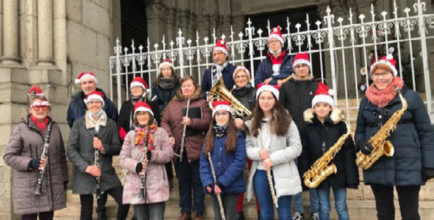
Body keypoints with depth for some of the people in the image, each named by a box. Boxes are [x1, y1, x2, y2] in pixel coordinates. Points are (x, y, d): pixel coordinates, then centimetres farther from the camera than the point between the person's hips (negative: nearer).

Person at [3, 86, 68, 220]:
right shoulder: (21, 128, -2)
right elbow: (8, 156, -4)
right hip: (28, 189, -4)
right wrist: (30, 163, -18)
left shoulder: (54, 128, 12)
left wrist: (64, 179, 14)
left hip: (52, 186, 4)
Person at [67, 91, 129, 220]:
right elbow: (71, 149, -3)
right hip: (84, 175, -1)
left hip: (107, 173, 1)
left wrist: (103, 147, -15)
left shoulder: (111, 124, 7)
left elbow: (117, 148, 5)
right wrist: (86, 167, -16)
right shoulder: (78, 123, 3)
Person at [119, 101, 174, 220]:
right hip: (136, 186, 2)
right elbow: (122, 158, 4)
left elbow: (169, 154, 0)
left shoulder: (160, 132, 5)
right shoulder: (130, 135, 9)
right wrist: (135, 165, -17)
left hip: (157, 184, -2)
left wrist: (153, 155, -19)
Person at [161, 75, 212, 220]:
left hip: (196, 148, -3)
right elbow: (164, 122, 8)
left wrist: (192, 122, -18)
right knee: (183, 181, 12)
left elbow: (208, 122, -7)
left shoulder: (202, 103, 3)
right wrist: (169, 135, -9)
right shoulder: (172, 105, 13)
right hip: (179, 149, 3)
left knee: (197, 181, 4)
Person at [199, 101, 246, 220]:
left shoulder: (237, 136, -3)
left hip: (231, 185, -3)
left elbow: (240, 161, -13)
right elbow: (203, 161, 4)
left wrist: (222, 182, -17)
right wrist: (207, 182, -10)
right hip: (214, 186, 3)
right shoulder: (210, 136, 9)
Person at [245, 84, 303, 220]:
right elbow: (247, 147, 7)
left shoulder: (286, 121, -2)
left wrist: (273, 159, -16)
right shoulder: (252, 123, 8)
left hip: (282, 174, -3)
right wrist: (258, 153, -15)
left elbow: (296, 147, -8)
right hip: (260, 173, 3)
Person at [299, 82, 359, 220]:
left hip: (338, 173, -1)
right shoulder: (308, 127, 2)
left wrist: (350, 175, -10)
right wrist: (305, 174, -5)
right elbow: (304, 153, 2)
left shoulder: (339, 125, -2)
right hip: (318, 174, 1)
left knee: (341, 208, 9)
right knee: (324, 209, 10)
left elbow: (349, 150, -5)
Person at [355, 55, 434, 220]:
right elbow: (359, 130, 17)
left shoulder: (411, 97, 0)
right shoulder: (366, 101, 11)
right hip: (377, 167, 4)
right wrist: (362, 143, -6)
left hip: (407, 165, -3)